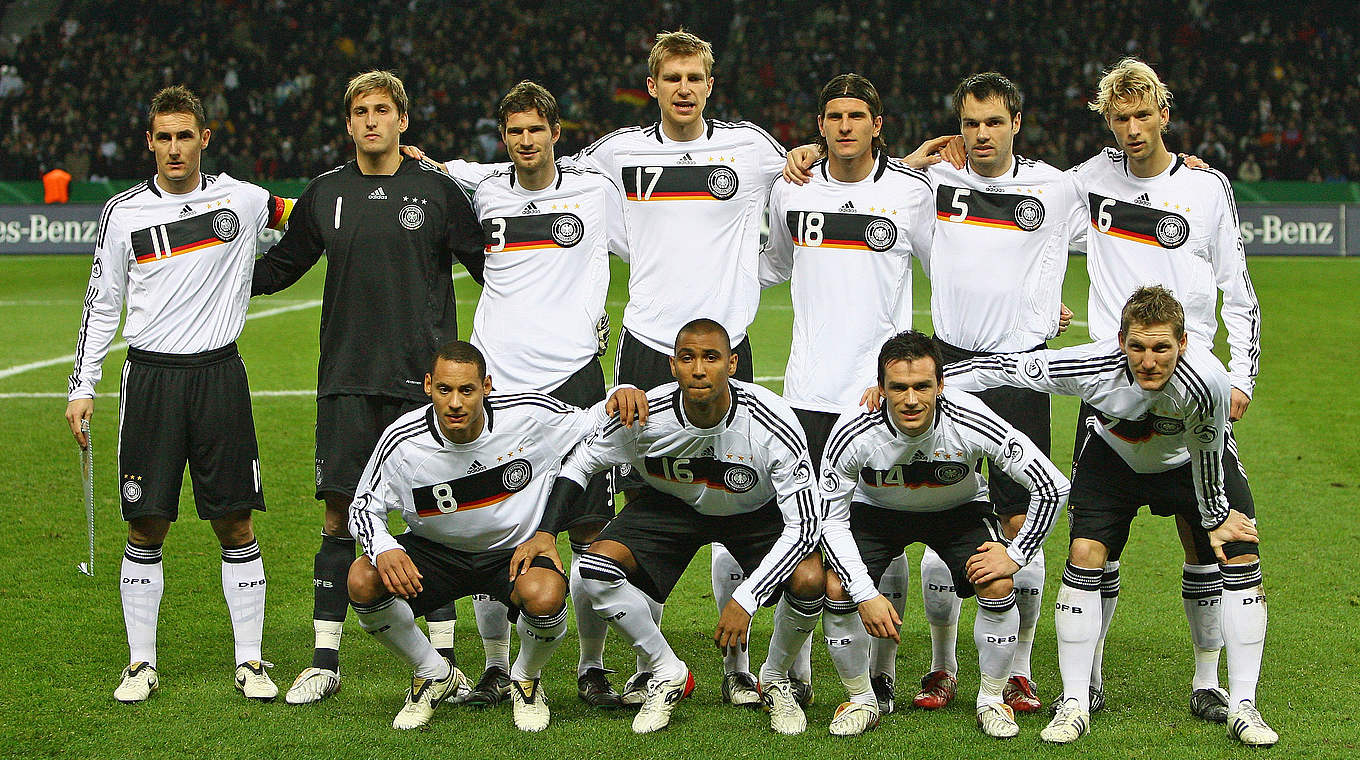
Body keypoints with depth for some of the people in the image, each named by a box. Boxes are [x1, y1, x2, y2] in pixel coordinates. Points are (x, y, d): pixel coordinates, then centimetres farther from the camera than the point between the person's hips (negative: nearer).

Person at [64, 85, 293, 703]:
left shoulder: (239, 200, 2)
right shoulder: (124, 212, 3)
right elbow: (101, 305, 9)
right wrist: (82, 388, 4)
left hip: (219, 374, 0)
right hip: (150, 377, 0)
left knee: (234, 524, 1)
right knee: (146, 527, 1)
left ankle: (249, 661, 10)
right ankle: (140, 663, 12)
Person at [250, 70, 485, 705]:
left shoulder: (437, 189, 0)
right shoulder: (325, 194, 7)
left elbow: (487, 266, 6)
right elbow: (281, 265, 20)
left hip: (423, 377, -2)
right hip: (346, 377, 2)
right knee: (339, 516, 2)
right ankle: (324, 662, 9)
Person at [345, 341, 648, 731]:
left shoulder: (529, 415, -19)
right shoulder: (401, 441, -18)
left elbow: (590, 426, 0)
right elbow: (364, 507, -5)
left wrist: (620, 399, -24)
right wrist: (384, 550, -27)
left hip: (519, 548, -2)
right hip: (436, 551, 2)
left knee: (544, 596, -37)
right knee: (363, 580, -25)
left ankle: (526, 679, 1)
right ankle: (434, 674, 3)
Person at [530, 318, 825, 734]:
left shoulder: (772, 424, -33)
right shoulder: (643, 416, -27)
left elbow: (803, 525, -29)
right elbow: (578, 463, -8)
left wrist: (745, 600, -36)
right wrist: (544, 532, -20)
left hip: (756, 511, -2)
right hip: (671, 505, 2)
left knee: (809, 580, -30)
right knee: (596, 567, -23)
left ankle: (776, 679, 3)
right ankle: (667, 674, 0)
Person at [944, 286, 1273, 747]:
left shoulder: (1206, 382, -41)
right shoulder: (1093, 367, -37)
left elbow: (1206, 457, -22)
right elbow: (1001, 367, -26)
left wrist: (1216, 520, -7)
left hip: (1188, 461, 0)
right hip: (1113, 457, 0)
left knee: (1241, 559, -12)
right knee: (1084, 556, -15)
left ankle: (1243, 708, -1)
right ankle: (1075, 704, -4)